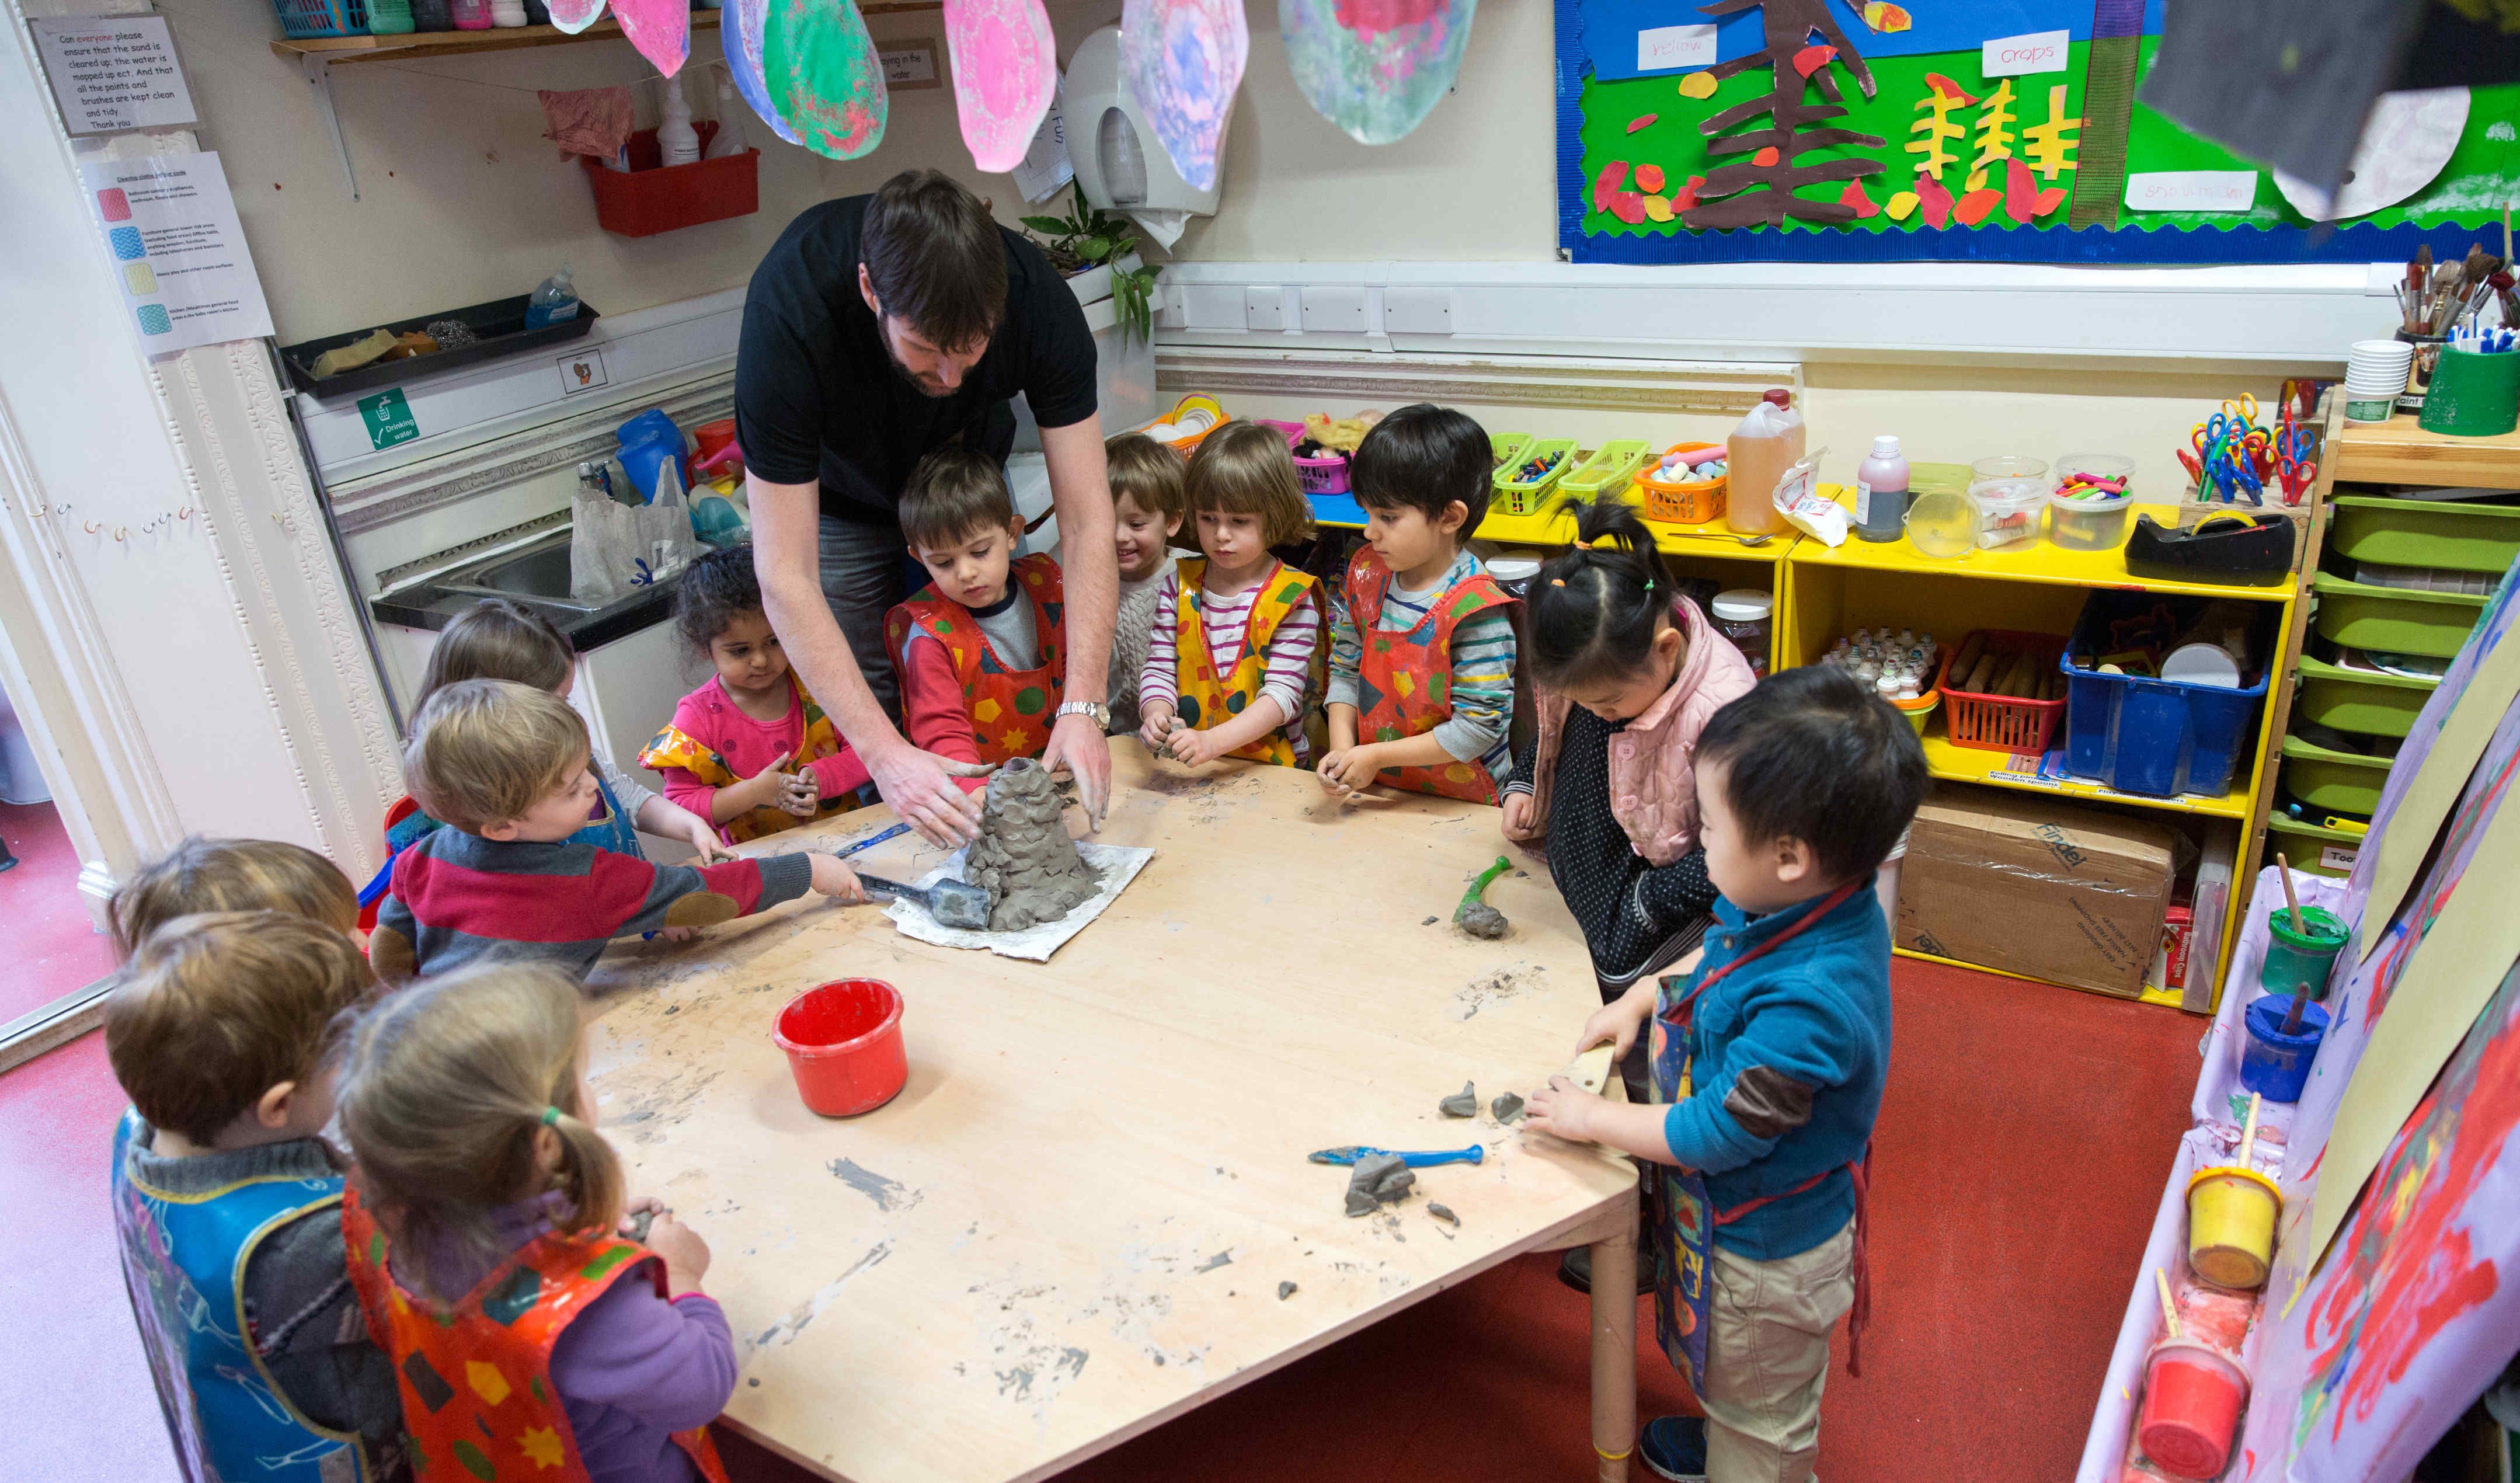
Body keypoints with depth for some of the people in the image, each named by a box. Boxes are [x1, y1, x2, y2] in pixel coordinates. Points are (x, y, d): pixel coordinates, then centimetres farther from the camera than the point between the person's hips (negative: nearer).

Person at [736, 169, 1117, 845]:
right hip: (840, 501, -2)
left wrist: (1083, 708, -43)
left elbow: (1087, 523, -32)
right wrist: (885, 755, -48)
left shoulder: (1036, 297, -36)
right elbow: (785, 579, -40)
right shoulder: (789, 312, -42)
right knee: (868, 705, -4)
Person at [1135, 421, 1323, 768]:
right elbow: (1159, 668, 6)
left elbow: (1282, 694, -11)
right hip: (1186, 766, 3)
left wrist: (1213, 741, -24)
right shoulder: (1179, 583, 8)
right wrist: (1156, 714, -18)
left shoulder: (1293, 597, -4)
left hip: (1269, 767, -2)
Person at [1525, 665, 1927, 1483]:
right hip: (1752, 1223, 9)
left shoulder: (1808, 1003, -42)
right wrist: (1645, 998, 0)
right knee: (1734, 1380, 36)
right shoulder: (1819, 908, -14)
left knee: (1761, 1416, 22)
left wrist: (1594, 1119, -18)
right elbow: (1724, 969, 9)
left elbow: (1717, 1134, -30)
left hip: (1766, 1256, -9)